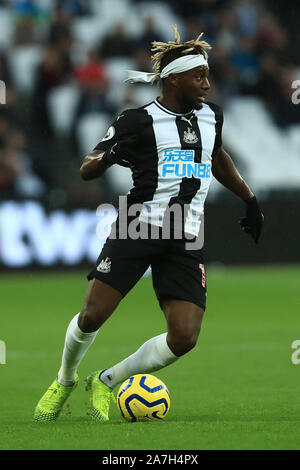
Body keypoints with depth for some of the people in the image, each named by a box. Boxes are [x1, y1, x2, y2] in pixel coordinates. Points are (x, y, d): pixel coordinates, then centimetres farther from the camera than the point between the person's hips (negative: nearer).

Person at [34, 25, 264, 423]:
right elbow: (87, 170, -1)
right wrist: (109, 156, -22)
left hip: (186, 241, 4)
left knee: (183, 338, -10)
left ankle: (105, 382, 11)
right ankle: (64, 381, 20)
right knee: (93, 315, -12)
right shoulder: (139, 121, -2)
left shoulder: (211, 116, 14)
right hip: (139, 226, -4)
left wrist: (249, 199, 35)